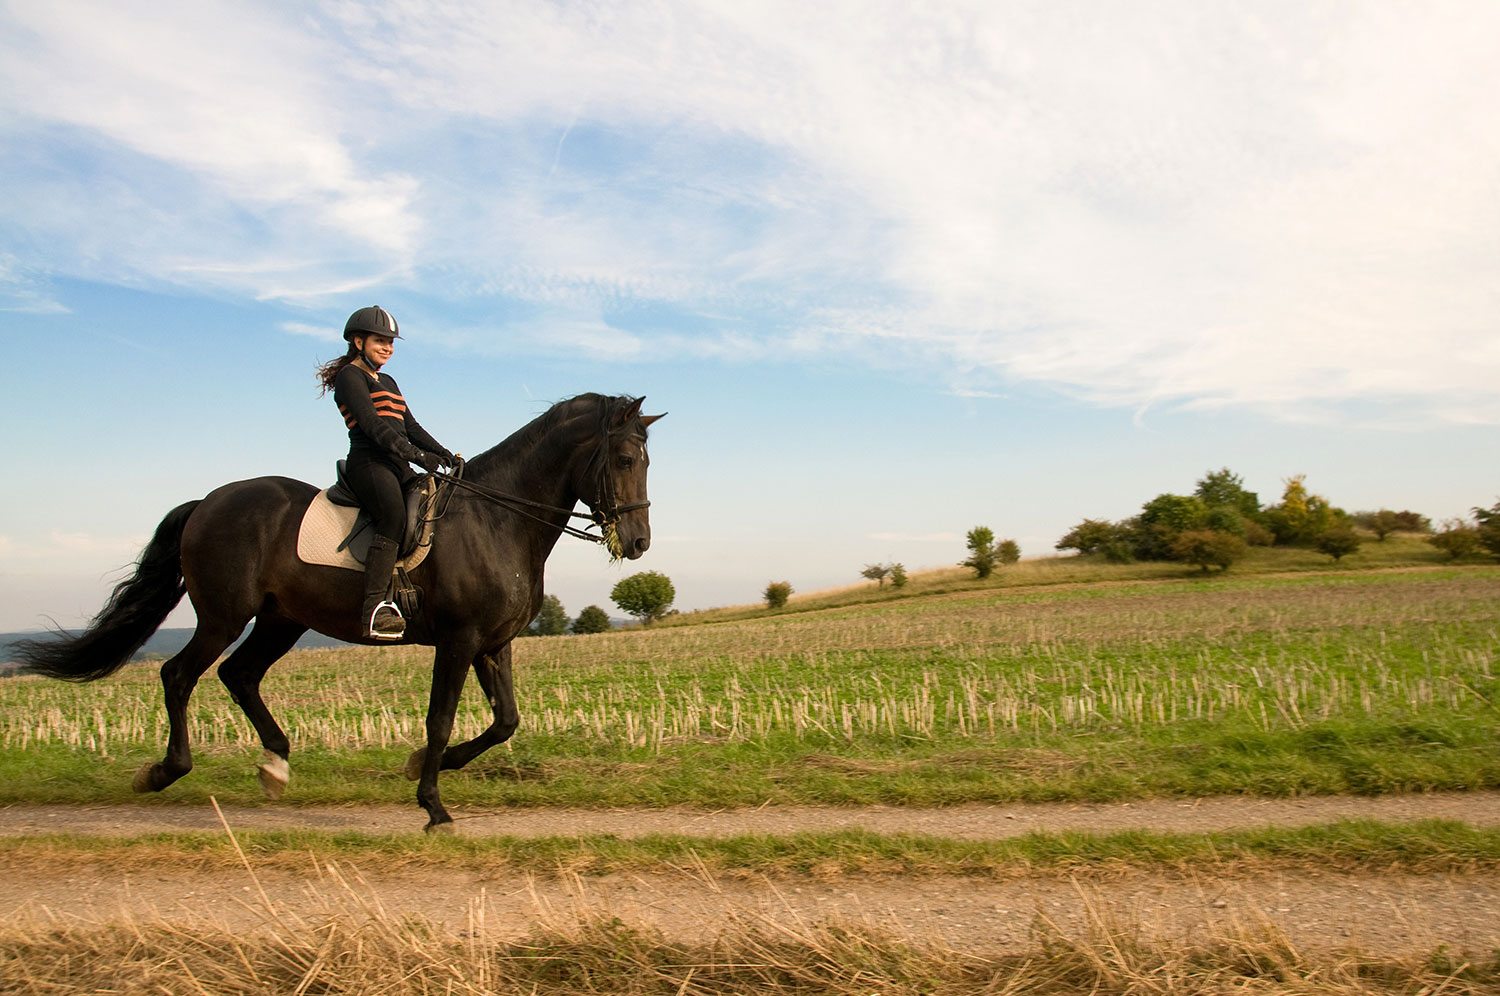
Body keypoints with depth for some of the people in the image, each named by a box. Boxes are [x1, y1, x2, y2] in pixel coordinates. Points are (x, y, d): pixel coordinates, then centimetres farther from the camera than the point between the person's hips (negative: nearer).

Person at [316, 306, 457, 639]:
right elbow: (372, 425, -12)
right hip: (369, 463, -9)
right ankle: (375, 607, -39)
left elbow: (411, 427, 23)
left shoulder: (387, 382, 28)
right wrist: (417, 455, -22)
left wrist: (445, 456, 8)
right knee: (394, 515, -31)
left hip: (398, 466, 9)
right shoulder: (350, 376, 2)